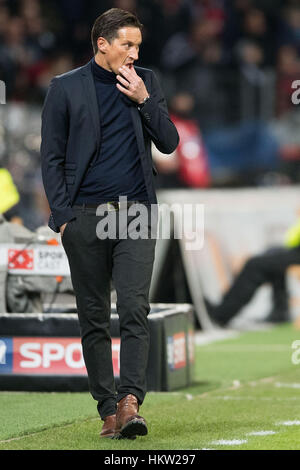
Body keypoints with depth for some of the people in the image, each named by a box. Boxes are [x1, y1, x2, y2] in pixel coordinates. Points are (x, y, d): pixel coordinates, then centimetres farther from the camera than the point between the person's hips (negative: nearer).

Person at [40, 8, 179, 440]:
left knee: (135, 311, -14)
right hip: (85, 217, -1)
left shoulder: (146, 82, 11)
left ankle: (130, 400, -20)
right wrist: (63, 217, -5)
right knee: (93, 319, 3)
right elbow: (52, 158, 3)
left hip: (135, 211, 1)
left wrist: (144, 100, -5)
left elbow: (169, 142, 9)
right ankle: (108, 409, 9)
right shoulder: (66, 88, 4)